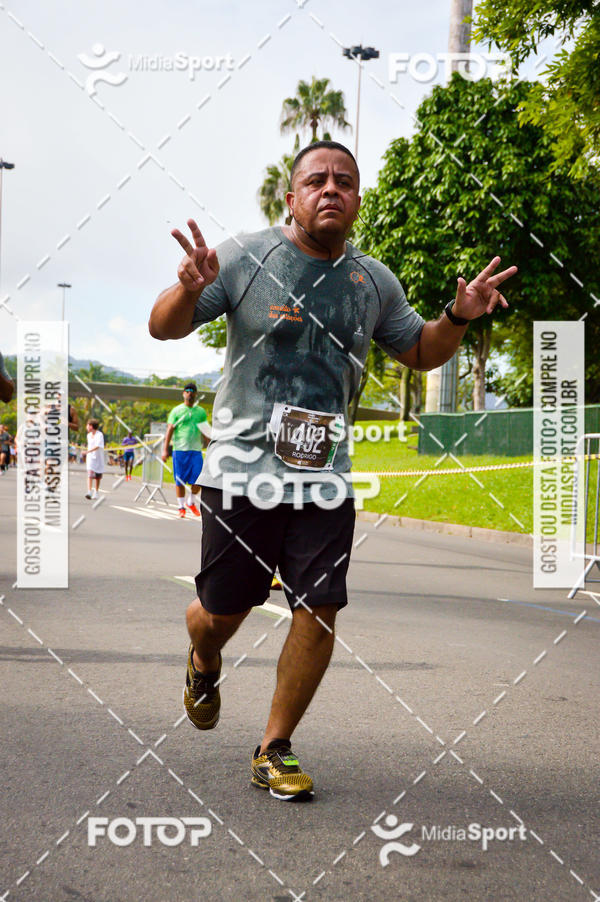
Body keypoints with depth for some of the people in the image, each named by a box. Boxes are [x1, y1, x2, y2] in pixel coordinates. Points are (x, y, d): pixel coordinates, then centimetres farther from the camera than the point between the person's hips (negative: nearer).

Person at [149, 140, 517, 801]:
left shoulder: (374, 282, 8)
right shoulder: (245, 257, -4)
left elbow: (420, 352, 22)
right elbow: (163, 328, -3)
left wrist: (458, 317, 1)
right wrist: (189, 290, -26)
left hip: (325, 475, 3)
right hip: (243, 467, -2)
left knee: (319, 610, -4)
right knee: (222, 611, 5)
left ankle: (274, 750, 14)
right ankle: (204, 665, 43)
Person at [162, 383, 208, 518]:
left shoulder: (201, 411, 13)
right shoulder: (176, 411, 4)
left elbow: (205, 432, 19)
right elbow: (170, 430, 0)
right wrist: (165, 449, -7)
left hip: (196, 450, 2)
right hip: (179, 450, -2)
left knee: (197, 480, -4)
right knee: (180, 481, 1)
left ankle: (191, 503, 19)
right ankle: (181, 507, 12)